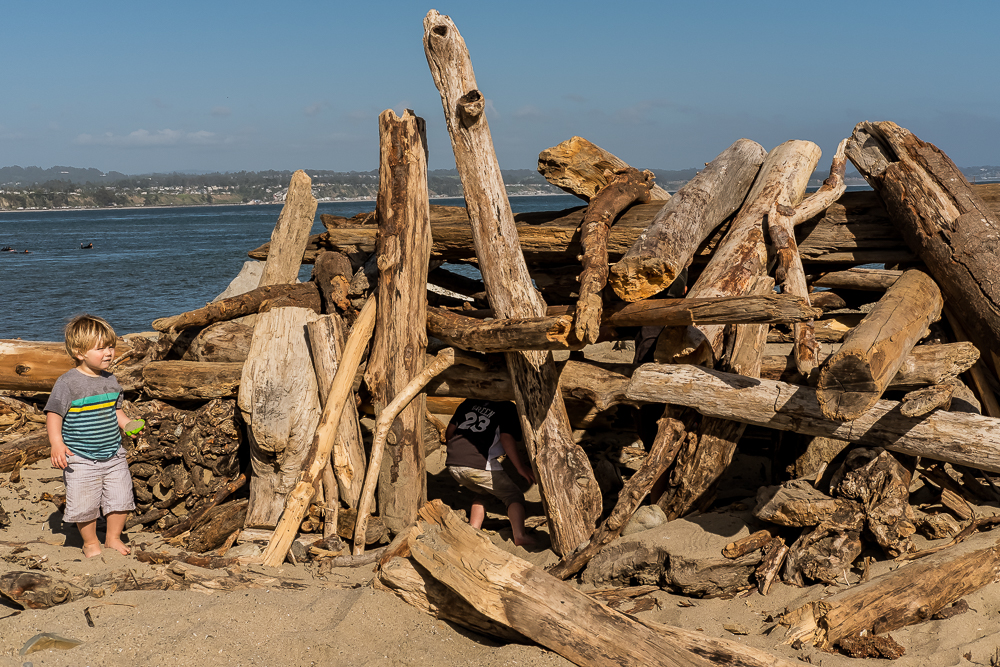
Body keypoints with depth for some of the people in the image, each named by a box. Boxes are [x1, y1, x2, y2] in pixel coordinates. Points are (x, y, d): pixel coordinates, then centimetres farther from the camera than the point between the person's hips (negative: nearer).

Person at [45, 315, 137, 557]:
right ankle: (90, 542, 23)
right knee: (85, 504, 0)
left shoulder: (110, 381, 5)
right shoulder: (68, 383, -14)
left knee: (120, 499, 5)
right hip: (81, 459, -5)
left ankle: (113, 537, 26)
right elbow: (53, 414, -13)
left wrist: (129, 425, 1)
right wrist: (57, 444, -24)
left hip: (113, 455, 5)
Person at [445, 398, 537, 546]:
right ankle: (519, 535, -11)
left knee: (481, 493, 32)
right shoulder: (507, 407, 8)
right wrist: (520, 466, -4)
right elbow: (506, 437, -7)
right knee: (514, 496, 9)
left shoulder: (470, 402, 22)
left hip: (453, 464, 6)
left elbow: (450, 430, 24)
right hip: (479, 464, -6)